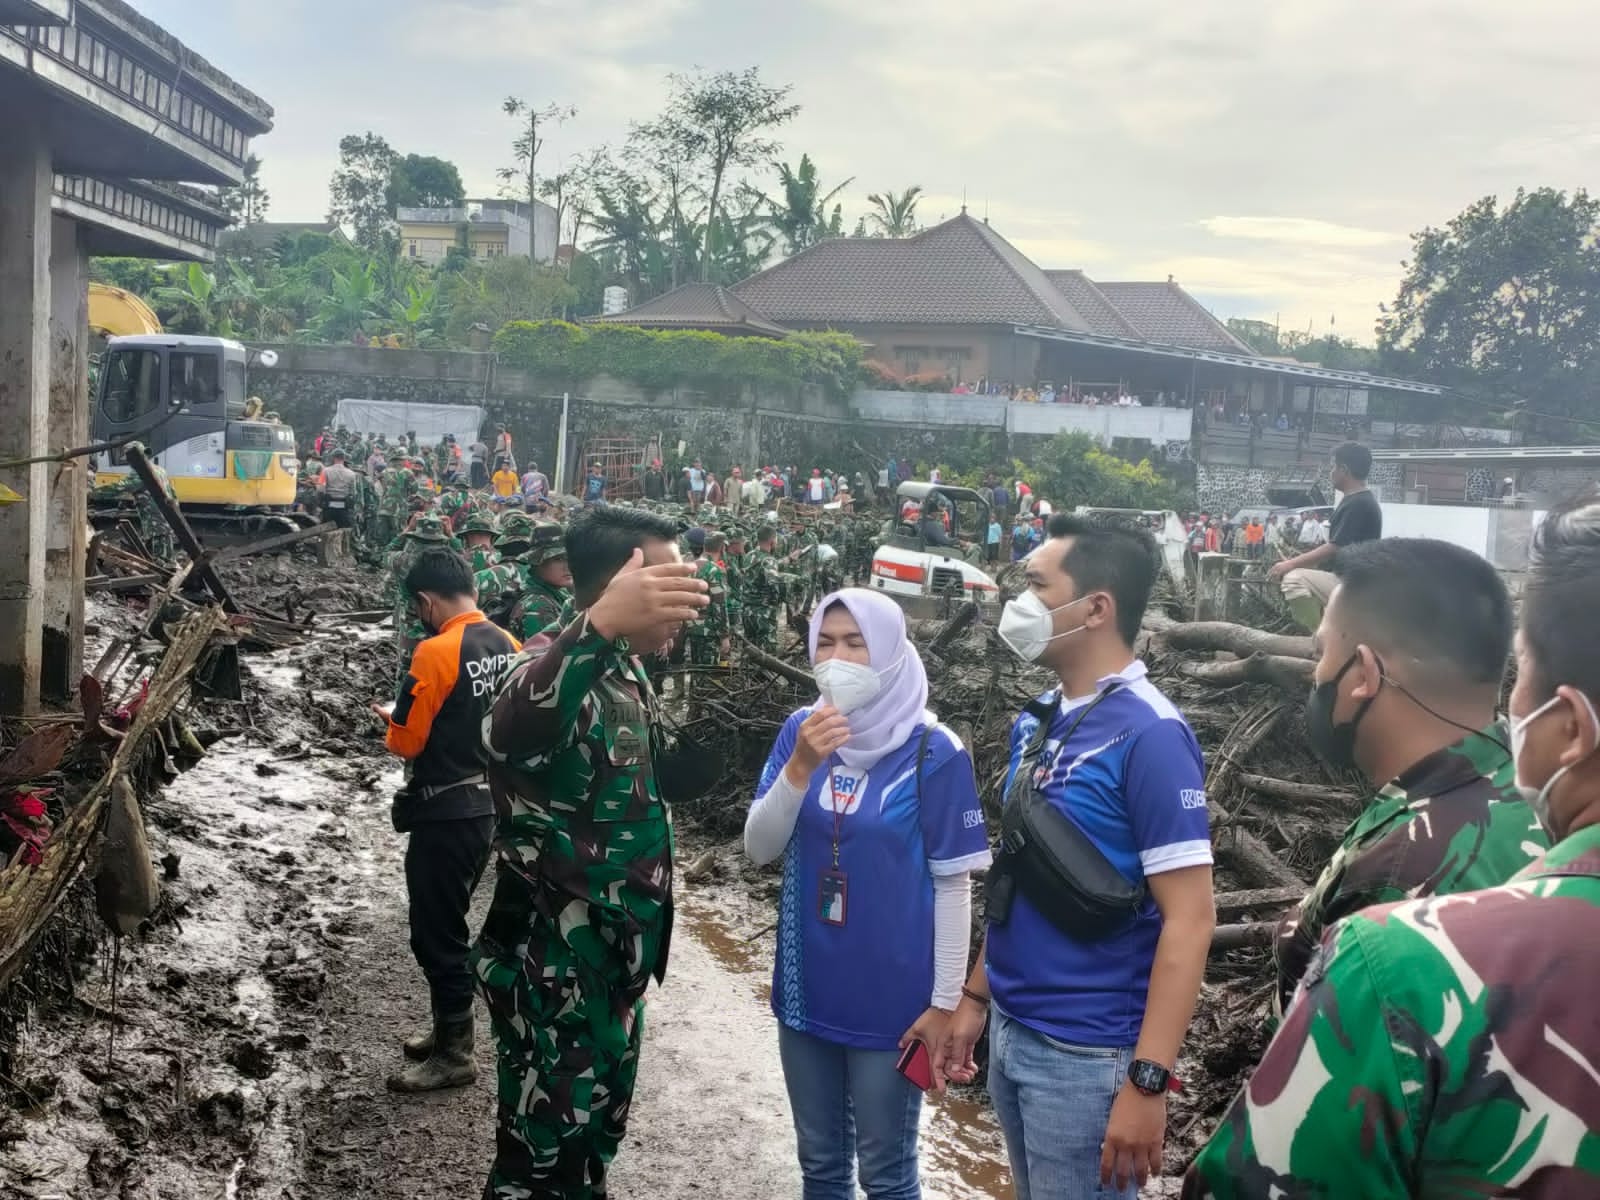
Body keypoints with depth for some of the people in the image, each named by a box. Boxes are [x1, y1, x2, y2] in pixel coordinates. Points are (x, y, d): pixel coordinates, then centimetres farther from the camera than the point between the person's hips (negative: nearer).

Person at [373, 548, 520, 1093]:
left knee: (434, 932, 3)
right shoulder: (507, 646, 3)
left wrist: (392, 721, 5)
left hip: (444, 811, -8)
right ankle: (450, 1029, 31)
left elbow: (406, 741, -17)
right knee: (449, 924, 21)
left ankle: (454, 1054, 11)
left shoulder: (436, 652, -20)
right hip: (489, 801, 8)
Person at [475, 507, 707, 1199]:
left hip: (613, 959, 9)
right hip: (554, 971, -9)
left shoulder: (626, 671, 4)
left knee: (596, 1135, 25)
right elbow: (508, 735, -53)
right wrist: (600, 622, -66)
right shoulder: (557, 670, -26)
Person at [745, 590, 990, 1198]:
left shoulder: (933, 751, -13)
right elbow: (759, 849, -5)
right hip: (807, 987, 4)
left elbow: (953, 883, -10)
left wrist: (945, 1001, -10)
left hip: (891, 994, -4)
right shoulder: (799, 732, -1)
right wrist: (800, 767, -20)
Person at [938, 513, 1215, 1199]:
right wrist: (977, 996, 15)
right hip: (1011, 1032, 7)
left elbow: (1189, 919, -20)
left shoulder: (1149, 735, -18)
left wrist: (1148, 1080, -22)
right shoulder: (1037, 721, 5)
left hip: (1086, 1053, -7)